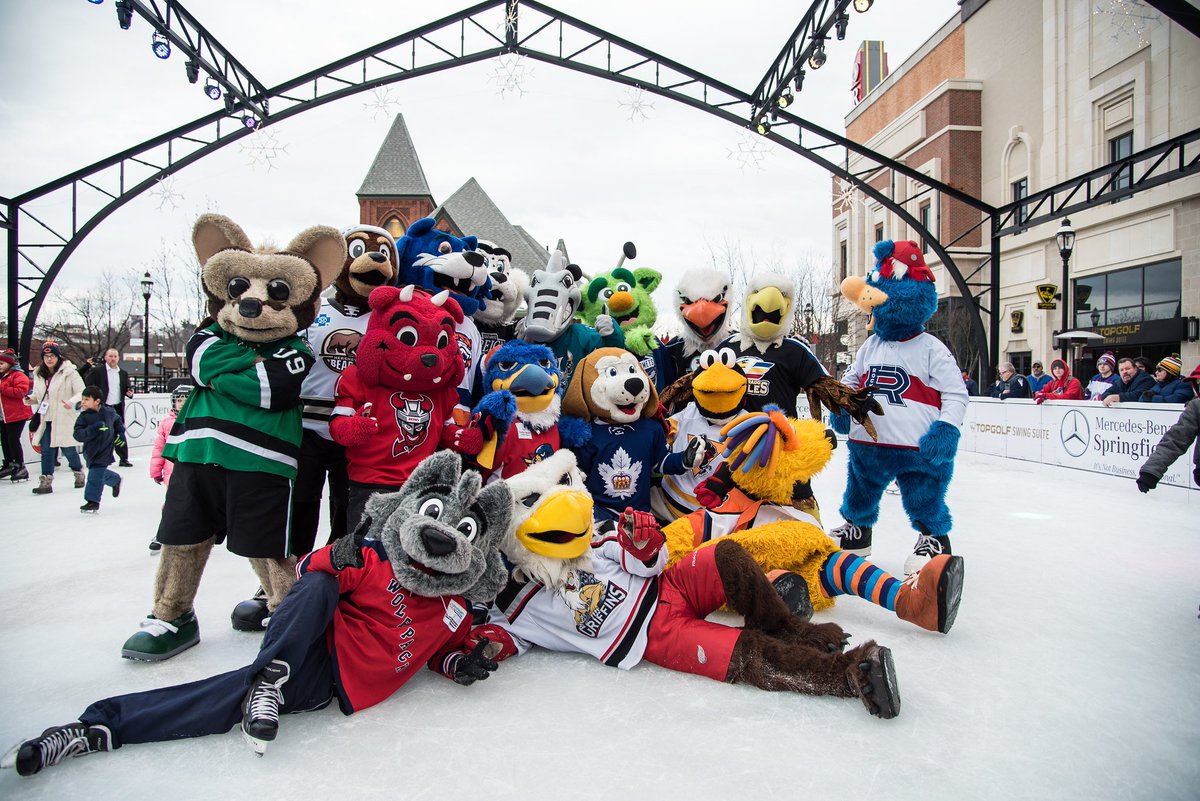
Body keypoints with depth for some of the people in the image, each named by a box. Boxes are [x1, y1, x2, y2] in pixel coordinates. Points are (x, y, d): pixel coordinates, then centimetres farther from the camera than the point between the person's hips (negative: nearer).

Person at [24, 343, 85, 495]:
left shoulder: (69, 372, -9)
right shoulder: (39, 375, 10)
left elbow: (81, 392, -13)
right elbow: (38, 396, 20)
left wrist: (71, 402, -31)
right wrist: (31, 400, -2)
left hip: (64, 419, -5)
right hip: (46, 419, 5)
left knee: (68, 449, 4)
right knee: (46, 450, 4)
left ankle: (79, 474, 26)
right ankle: (46, 482, 8)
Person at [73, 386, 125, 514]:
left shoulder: (109, 412, -7)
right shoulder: (84, 417, -10)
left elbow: (117, 421, 16)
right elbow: (78, 435, -19)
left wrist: (120, 433, 8)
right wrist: (93, 428, -31)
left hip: (104, 451, -3)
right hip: (90, 451, 3)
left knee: (95, 476, -4)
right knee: (100, 473, 15)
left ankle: (93, 501, 5)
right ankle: (115, 480, 44)